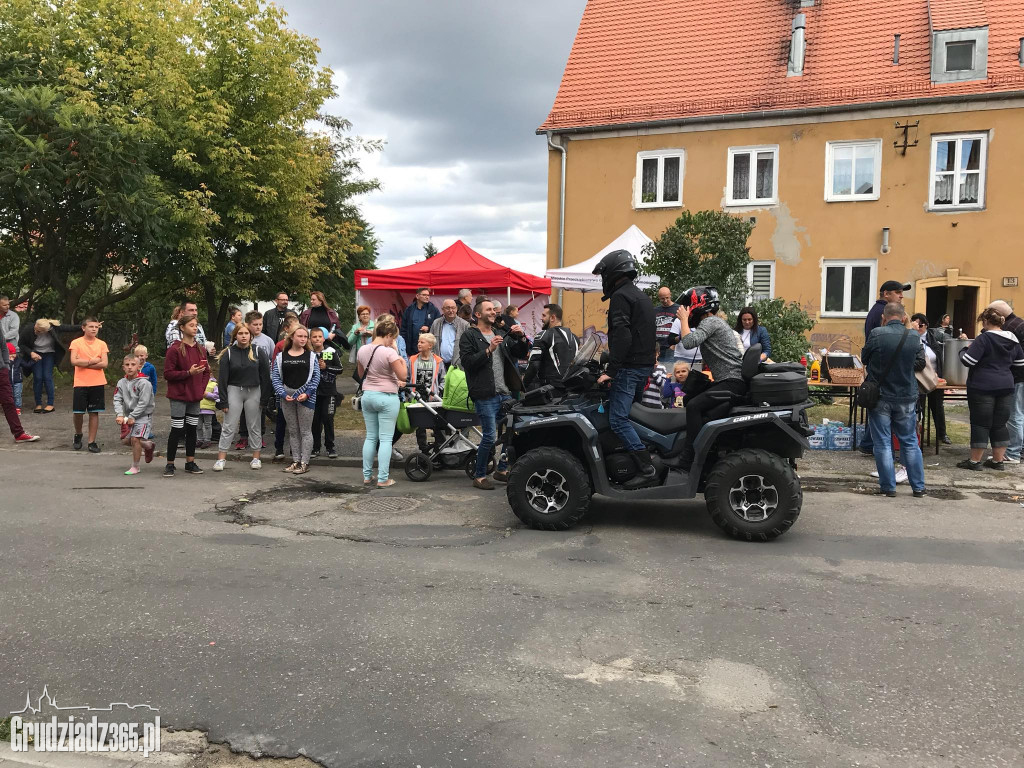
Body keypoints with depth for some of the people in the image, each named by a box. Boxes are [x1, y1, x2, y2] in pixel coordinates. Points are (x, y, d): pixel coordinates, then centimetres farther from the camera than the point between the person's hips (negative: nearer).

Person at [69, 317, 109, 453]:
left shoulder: (101, 344, 5)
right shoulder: (76, 343, 0)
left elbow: (104, 364, -6)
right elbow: (74, 361, -12)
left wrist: (84, 363, -10)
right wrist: (93, 361, -9)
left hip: (97, 383, 1)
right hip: (80, 383, -1)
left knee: (94, 413, 3)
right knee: (77, 412, 1)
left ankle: (92, 442, 11)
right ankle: (78, 435, 28)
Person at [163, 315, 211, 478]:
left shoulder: (201, 349, 9)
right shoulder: (175, 349, -10)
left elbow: (206, 371, 16)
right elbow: (168, 374, -12)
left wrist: (202, 388, 3)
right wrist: (189, 373, -21)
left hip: (195, 397, 6)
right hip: (179, 396, -6)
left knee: (192, 429, 11)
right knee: (177, 430, -3)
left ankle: (190, 463, 21)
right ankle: (170, 464, 8)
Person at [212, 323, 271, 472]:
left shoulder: (258, 352, 0)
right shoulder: (228, 353, -1)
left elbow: (265, 376, 0)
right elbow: (222, 378, -1)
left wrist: (264, 398, -5)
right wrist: (223, 401, -5)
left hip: (254, 392, 0)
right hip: (234, 391, 0)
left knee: (255, 426, 8)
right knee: (228, 427, -1)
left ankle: (256, 458, 17)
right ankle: (221, 459, 2)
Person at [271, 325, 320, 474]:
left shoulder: (311, 356, 2)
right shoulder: (281, 356, 6)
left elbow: (316, 377, -1)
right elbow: (275, 377, 3)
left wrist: (307, 393, -12)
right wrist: (283, 394, -8)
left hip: (305, 397, -2)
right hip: (287, 397, 3)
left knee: (305, 431, 0)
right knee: (292, 431, 10)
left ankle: (304, 462, 4)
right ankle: (295, 461, 18)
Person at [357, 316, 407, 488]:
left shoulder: (362, 350, 3)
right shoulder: (389, 352, -17)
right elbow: (403, 376, -13)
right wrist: (399, 356, -3)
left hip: (367, 396, 6)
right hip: (387, 398, -6)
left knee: (370, 437, 15)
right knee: (386, 439, 1)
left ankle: (367, 476, 18)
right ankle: (383, 479, 2)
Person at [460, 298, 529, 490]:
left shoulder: (500, 334, 18)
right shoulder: (470, 336, -3)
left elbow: (520, 353, 19)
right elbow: (467, 362, -15)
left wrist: (521, 338, 1)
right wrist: (489, 350, -21)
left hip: (505, 393, 7)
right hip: (486, 396, -7)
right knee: (490, 437, -7)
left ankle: (502, 469, 26)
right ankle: (479, 476, 7)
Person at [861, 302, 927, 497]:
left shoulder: (877, 334, -14)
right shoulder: (913, 337, -4)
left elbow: (864, 357, 0)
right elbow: (920, 364, 7)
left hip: (880, 396, -3)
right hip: (906, 397, 3)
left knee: (882, 444, 5)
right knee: (910, 442, 14)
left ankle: (888, 487, 8)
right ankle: (918, 486, 18)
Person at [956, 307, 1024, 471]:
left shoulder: (983, 338, -13)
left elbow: (968, 361, -16)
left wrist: (963, 351, 3)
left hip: (983, 387, -6)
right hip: (1006, 387, 6)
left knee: (981, 424, -2)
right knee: (1000, 425, 11)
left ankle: (975, 461, 3)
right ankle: (998, 460, 16)